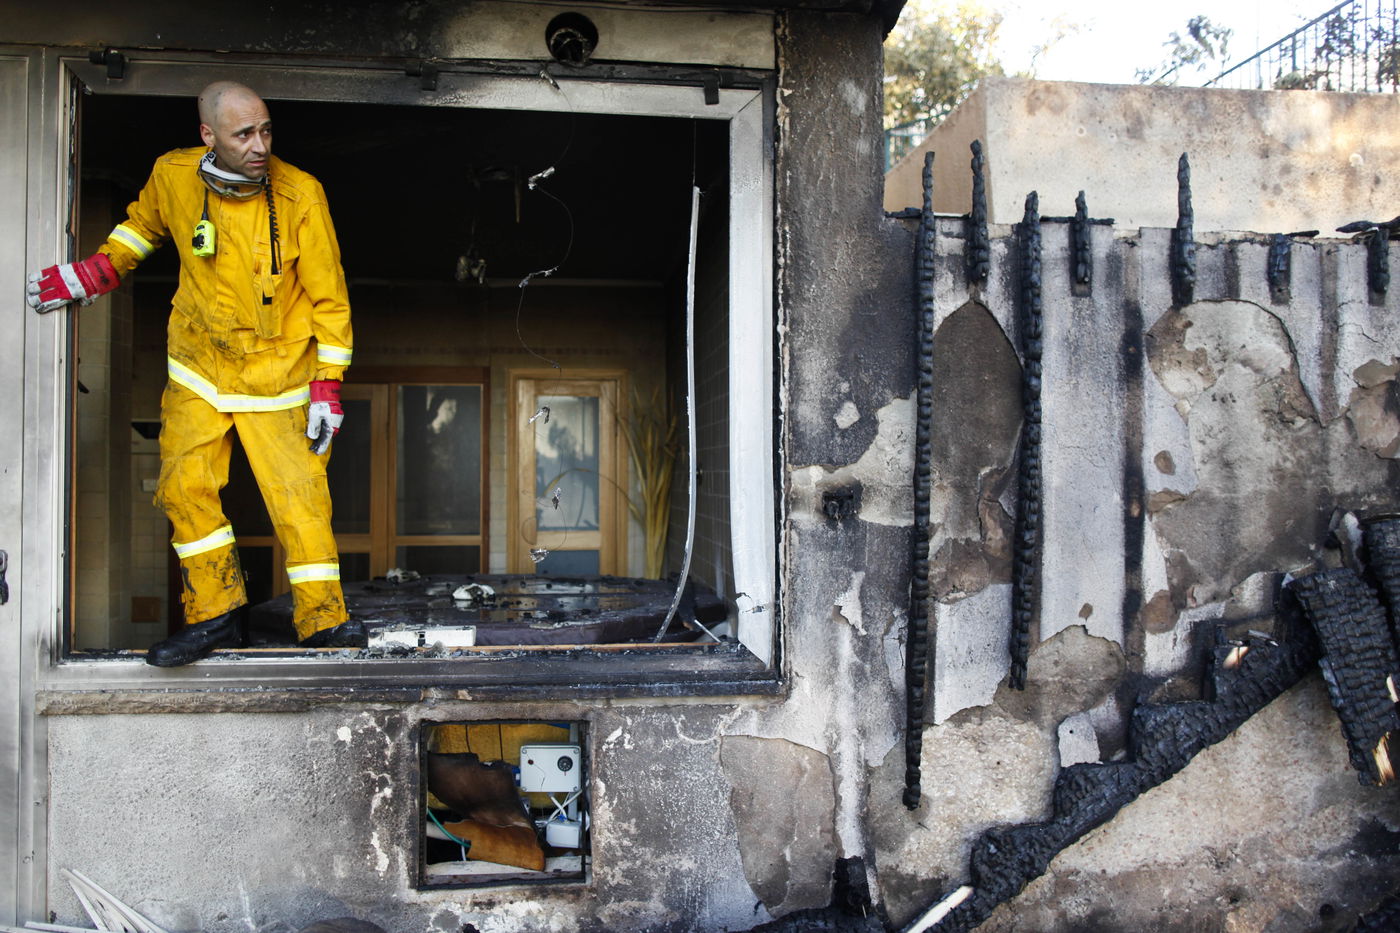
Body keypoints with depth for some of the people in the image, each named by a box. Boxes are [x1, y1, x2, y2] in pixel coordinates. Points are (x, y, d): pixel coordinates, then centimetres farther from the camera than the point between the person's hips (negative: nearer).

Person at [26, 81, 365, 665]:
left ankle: (323, 620, 5)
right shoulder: (172, 176, -6)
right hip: (198, 367, 4)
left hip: (278, 372, -3)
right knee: (184, 488, 1)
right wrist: (98, 270, 6)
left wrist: (327, 386, -11)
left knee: (298, 495, -7)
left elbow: (329, 298, -9)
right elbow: (144, 223, 20)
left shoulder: (300, 195, -15)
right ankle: (217, 615, 15)